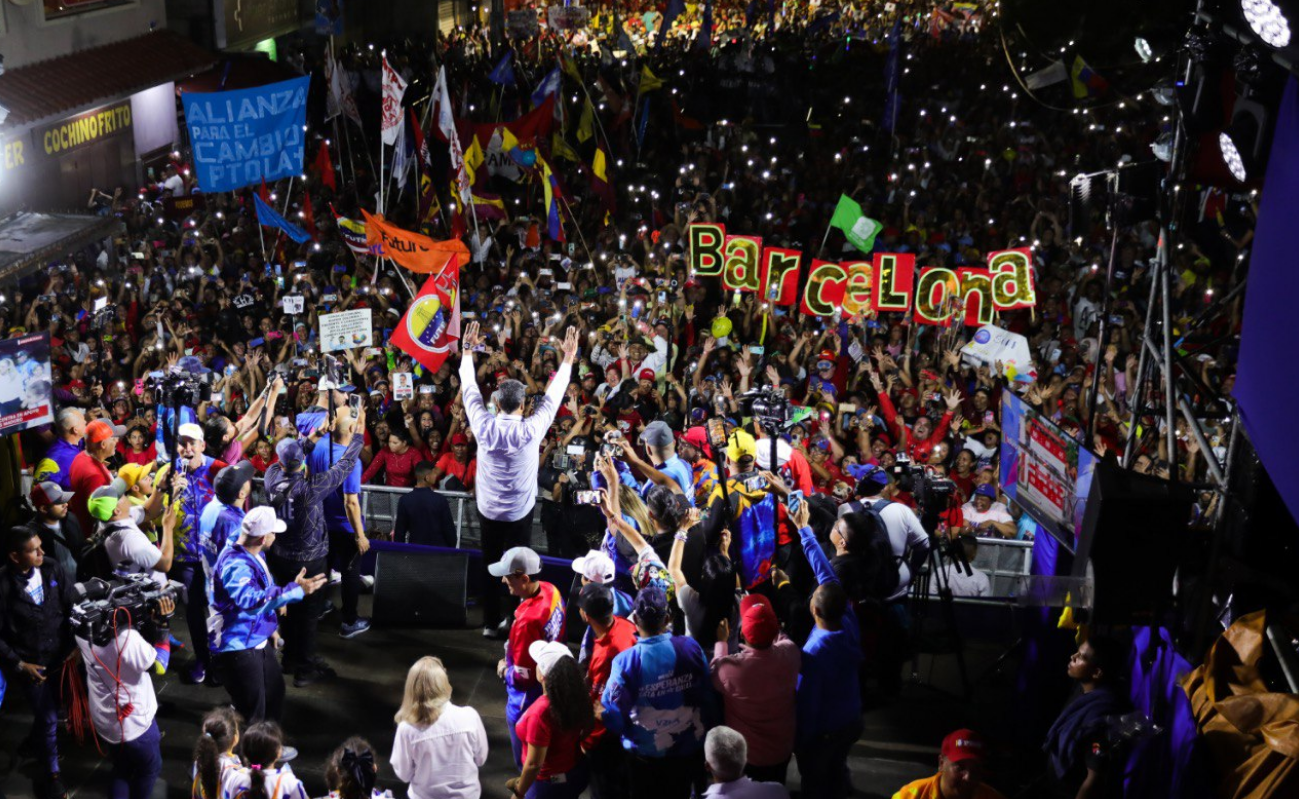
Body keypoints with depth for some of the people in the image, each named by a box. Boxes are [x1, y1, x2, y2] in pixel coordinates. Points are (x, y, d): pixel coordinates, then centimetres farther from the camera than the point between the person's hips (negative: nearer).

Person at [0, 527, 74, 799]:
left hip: (59, 655, 4)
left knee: (49, 709, 21)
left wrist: (75, 644, -5)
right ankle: (49, 773, 27)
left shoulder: (51, 568, -11)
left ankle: (35, 741, 53)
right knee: (49, 718, 3)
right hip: (30, 664, -4)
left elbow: (72, 607, -2)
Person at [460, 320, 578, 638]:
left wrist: (467, 351, 9)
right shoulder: (530, 430, -20)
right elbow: (552, 397, -10)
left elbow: (470, 390, -2)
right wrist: (568, 359, -1)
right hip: (520, 511, -2)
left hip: (488, 508, 2)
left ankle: (491, 622, 21)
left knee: (490, 564, 13)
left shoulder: (484, 426, -15)